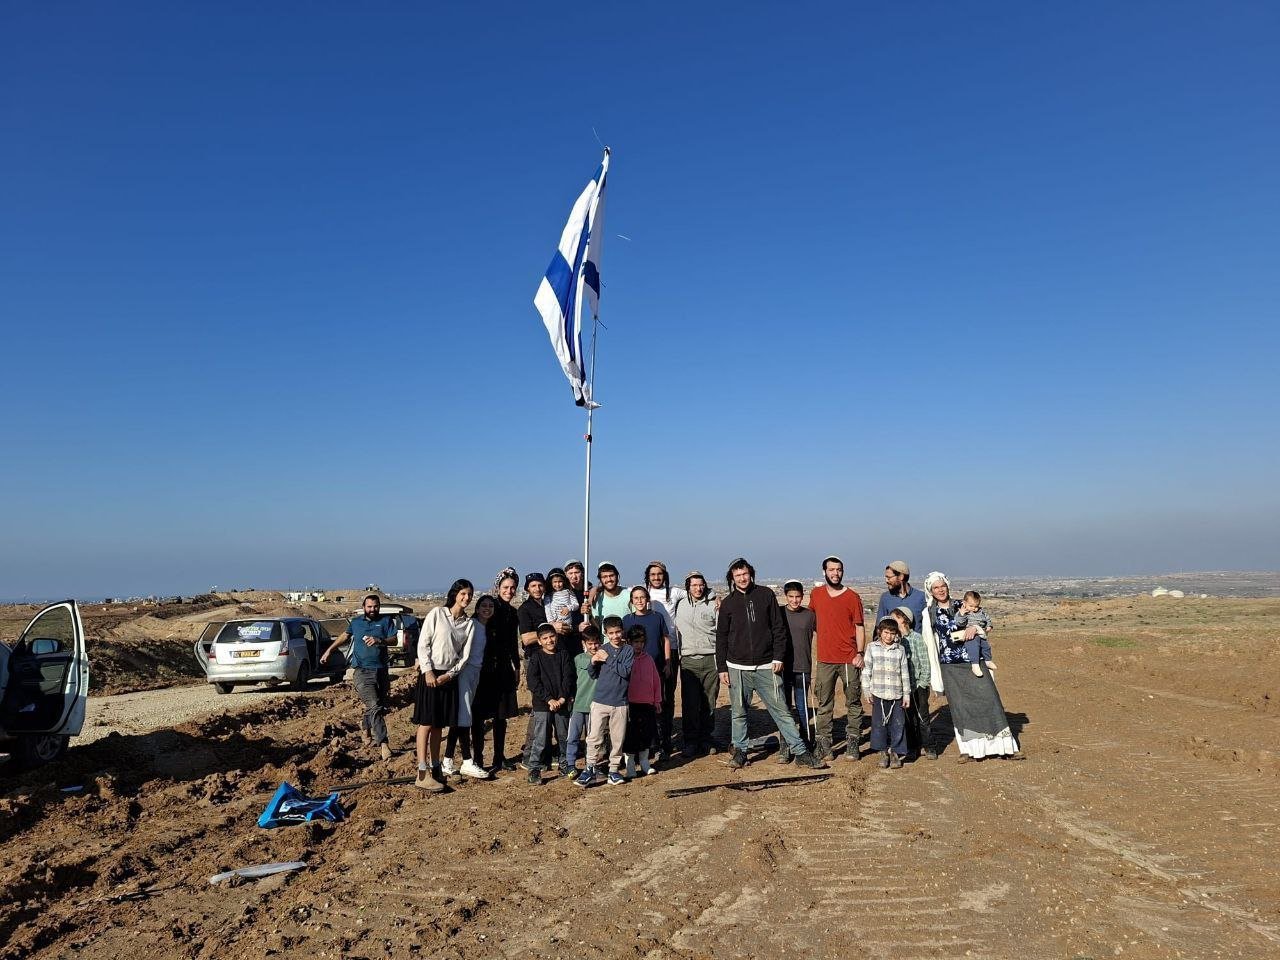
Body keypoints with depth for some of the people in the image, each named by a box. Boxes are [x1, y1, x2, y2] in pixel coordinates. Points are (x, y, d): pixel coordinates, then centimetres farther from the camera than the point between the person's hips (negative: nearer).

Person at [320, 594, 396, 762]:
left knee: (379, 707, 10)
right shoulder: (356, 622, 14)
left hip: (381, 671, 2)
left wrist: (379, 641, -21)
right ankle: (383, 744, -20)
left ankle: (365, 730, 38)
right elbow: (345, 635, 30)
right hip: (362, 672, -2)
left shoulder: (386, 621, 8)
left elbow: (394, 639, -4)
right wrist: (329, 650, 32)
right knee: (375, 707, -16)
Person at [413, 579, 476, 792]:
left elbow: (465, 655, 4)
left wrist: (449, 674, -7)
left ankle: (436, 770, 18)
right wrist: (428, 671, -13)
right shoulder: (437, 613, -4)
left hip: (450, 677, 4)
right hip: (430, 673, -4)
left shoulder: (469, 623, 7)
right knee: (426, 723, -6)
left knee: (439, 725, 11)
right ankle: (422, 774, -6)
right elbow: (423, 644, -6)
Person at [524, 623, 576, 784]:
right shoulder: (536, 657, -1)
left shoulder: (564, 654, 5)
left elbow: (568, 677, 0)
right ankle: (534, 769, 4)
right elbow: (533, 682, -8)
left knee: (564, 737, 11)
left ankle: (564, 766, 26)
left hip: (562, 703, 3)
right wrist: (549, 699, -14)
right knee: (540, 739, -5)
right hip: (542, 705, -2)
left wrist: (562, 698, -11)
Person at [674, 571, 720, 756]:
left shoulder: (713, 605, 2)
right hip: (688, 660, 1)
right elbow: (674, 628, 17)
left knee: (709, 703, 5)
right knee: (690, 703, -1)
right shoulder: (680, 604, 7)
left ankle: (708, 739, 18)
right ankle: (691, 742, 9)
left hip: (710, 659, -1)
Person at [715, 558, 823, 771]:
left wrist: (778, 657, -3)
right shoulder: (728, 603, 5)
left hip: (766, 667, -1)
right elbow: (721, 638, 8)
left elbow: (778, 628, 4)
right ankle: (739, 751, 23)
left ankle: (800, 751, 5)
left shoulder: (766, 595, 3)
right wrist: (722, 668, 4)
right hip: (738, 668, 1)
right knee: (738, 713, 9)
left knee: (781, 710, 0)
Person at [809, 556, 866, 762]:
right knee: (824, 705, 6)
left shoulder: (852, 597, -1)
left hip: (849, 659, -2)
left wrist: (860, 653, -9)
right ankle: (822, 743, 11)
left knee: (853, 703, 6)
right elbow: (810, 619, 21)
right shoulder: (815, 594, 5)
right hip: (825, 659, 2)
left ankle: (852, 743, 14)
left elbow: (859, 627, 0)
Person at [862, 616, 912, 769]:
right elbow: (866, 671, 4)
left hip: (896, 695, 1)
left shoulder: (900, 650, 5)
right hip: (878, 694, -1)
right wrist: (867, 692, 0)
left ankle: (896, 752, 16)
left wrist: (906, 694, 5)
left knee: (898, 724, 2)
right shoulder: (872, 648, 2)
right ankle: (884, 752, 17)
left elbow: (905, 673, 8)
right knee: (879, 723, 3)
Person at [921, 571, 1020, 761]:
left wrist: (974, 626, -14)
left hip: (973, 661, 1)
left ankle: (1006, 746, 7)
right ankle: (968, 749, 13)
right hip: (950, 666, -1)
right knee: (959, 705, 1)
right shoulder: (929, 614, 4)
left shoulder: (961, 605, 8)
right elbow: (929, 642, 5)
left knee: (989, 699, -2)